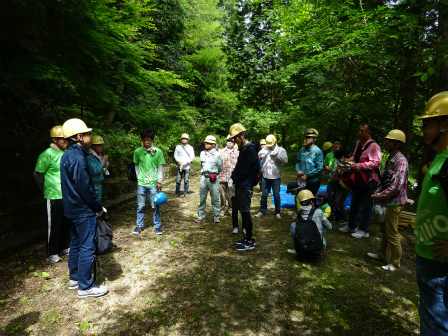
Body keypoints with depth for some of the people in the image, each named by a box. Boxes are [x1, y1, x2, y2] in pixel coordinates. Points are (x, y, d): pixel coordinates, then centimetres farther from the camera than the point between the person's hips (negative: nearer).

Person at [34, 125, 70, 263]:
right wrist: (47, 189, 5)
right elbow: (38, 174, -5)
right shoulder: (47, 155, -13)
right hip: (54, 197, -6)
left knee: (66, 224, 16)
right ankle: (52, 253, 20)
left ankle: (64, 247, 33)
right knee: (53, 226, 5)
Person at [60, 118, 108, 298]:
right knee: (86, 248, 0)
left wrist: (95, 204, 15)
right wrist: (98, 207, -11)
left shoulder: (67, 155, 10)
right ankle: (85, 287, 12)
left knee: (76, 243, 20)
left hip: (73, 208, 10)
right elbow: (85, 187, -23)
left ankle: (74, 278, 35)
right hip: (84, 211, -10)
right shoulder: (77, 158, -22)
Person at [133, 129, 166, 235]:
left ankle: (157, 226, 20)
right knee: (140, 206, 11)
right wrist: (139, 178, 5)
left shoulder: (158, 151, -5)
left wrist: (159, 181, -4)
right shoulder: (138, 151, -1)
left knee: (155, 206, 5)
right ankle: (139, 225, 27)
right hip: (141, 183, 2)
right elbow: (136, 166, 9)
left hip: (153, 183, -1)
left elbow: (160, 167, -1)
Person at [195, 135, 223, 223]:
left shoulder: (217, 154, -3)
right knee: (202, 198, 8)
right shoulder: (202, 153, 10)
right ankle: (201, 216, 18)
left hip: (213, 178, -4)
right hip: (203, 177, 4)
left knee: (215, 199, 1)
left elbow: (220, 167, 5)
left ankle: (216, 216, 12)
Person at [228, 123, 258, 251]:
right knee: (243, 212, 15)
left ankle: (250, 242, 8)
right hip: (240, 185, 10)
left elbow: (244, 170, -19)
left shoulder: (250, 149, -16)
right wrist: (232, 178, 3)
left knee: (245, 213, -3)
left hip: (245, 187, -10)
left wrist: (234, 180, -10)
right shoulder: (243, 148, 15)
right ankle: (249, 237, 27)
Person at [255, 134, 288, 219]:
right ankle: (262, 211, 26)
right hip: (265, 176, 2)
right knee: (264, 195, 12)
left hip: (275, 177, -2)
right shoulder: (264, 150, 4)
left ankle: (277, 212, 22)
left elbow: (285, 160, -14)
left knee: (276, 195, 8)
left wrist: (277, 155, -23)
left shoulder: (281, 150, -2)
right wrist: (258, 155, -22)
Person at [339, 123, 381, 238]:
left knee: (367, 207, 4)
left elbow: (376, 163, -24)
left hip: (369, 180, -9)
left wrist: (357, 166, -25)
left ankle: (364, 231, 19)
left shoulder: (374, 146, -15)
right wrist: (349, 160, 5)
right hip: (359, 179, 9)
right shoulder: (359, 143, 10)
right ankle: (351, 226, 35)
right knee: (354, 204, 19)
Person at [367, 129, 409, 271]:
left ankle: (394, 263, 18)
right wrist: (377, 192, 1)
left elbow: (396, 186, -27)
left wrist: (379, 196, -18)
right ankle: (383, 254, 37)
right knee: (384, 229, 21)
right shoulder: (389, 159, 10)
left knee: (392, 233, 2)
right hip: (386, 201, 9)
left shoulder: (401, 161, -20)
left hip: (394, 202, -9)